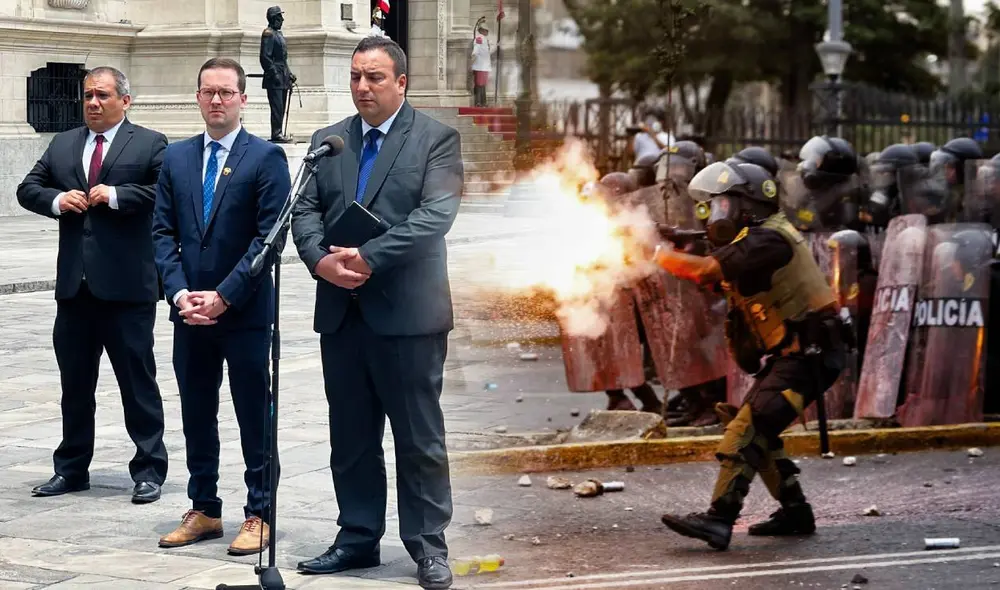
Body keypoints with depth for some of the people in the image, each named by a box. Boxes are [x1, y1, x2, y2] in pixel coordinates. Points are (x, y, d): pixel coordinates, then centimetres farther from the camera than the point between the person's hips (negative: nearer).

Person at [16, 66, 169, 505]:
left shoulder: (150, 144, 0)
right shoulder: (62, 145, 16)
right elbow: (27, 189, 14)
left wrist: (116, 195, -17)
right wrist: (57, 200, -5)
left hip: (126, 285, -5)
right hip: (75, 284, 5)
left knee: (137, 381, 1)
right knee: (74, 382, 13)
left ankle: (149, 470, 8)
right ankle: (71, 469, 23)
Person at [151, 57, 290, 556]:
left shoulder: (266, 158, -4)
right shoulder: (176, 158, 10)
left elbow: (269, 235, -10)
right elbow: (163, 232, 7)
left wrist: (224, 296, -14)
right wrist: (180, 293, -7)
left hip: (245, 313, -5)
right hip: (190, 312, 5)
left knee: (254, 417, 2)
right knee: (196, 416, 11)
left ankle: (259, 514, 10)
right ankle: (204, 510, 21)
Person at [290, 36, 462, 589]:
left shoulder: (436, 139, -2)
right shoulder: (327, 141, 13)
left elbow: (436, 214, -14)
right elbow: (306, 210, 7)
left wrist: (368, 258, -21)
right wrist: (321, 261, -14)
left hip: (409, 311, -5)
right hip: (341, 310, 5)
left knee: (419, 438, 2)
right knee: (350, 436, 11)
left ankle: (427, 545, 10)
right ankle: (358, 538, 21)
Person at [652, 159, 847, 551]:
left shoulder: (766, 239, -17)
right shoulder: (758, 237, 16)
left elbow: (703, 271, -25)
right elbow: (711, 276, 15)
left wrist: (658, 253, -11)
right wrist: (676, 253, -1)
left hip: (809, 354, -11)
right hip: (791, 355, 11)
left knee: (748, 428, -18)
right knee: (756, 430, 15)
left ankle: (719, 520, -25)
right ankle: (795, 511, 21)